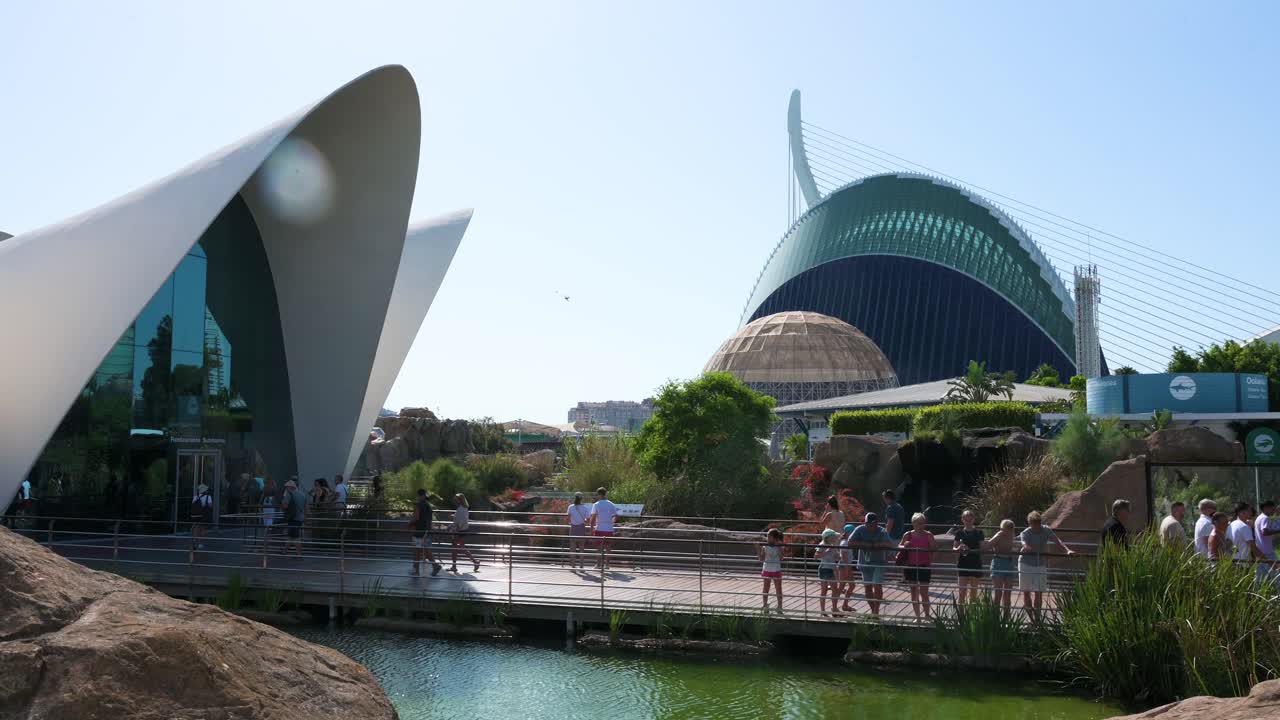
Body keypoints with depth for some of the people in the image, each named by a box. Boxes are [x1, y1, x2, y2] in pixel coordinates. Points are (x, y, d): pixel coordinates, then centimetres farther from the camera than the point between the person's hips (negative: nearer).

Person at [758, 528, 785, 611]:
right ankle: (765, 606, 18)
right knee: (766, 589, 9)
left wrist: (780, 547, -23)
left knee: (778, 589, 6)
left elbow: (781, 558, -16)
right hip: (766, 570, 2)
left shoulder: (778, 547, -8)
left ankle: (779, 606, 16)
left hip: (776, 570, -2)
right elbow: (761, 559, -2)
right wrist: (759, 549, -12)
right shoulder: (765, 547, -2)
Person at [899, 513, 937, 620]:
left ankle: (927, 615, 8)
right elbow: (899, 546, 10)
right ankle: (917, 616, 19)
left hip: (924, 566, -3)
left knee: (924, 592, -4)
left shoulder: (928, 535, -1)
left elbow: (934, 548, -5)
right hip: (911, 566, 3)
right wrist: (904, 546, -11)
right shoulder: (908, 535, 4)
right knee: (914, 592, 9)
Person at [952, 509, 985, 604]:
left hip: (975, 565, 0)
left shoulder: (979, 533, 3)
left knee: (973, 592, 5)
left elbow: (982, 549, -2)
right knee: (962, 592, -4)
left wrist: (970, 550, -20)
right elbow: (954, 548, 5)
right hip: (963, 564, 0)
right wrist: (959, 548, -18)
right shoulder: (959, 532, 6)